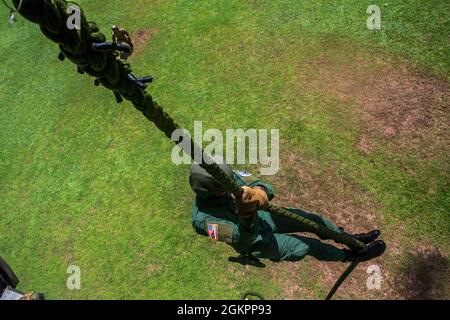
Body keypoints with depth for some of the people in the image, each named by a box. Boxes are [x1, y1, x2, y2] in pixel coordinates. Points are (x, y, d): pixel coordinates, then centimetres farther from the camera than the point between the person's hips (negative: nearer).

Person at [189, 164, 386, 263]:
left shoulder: (228, 177, -22)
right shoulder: (203, 218, -34)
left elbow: (269, 190, -25)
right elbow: (241, 241, -40)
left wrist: (259, 190, -50)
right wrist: (246, 216, -61)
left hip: (263, 217, 5)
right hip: (255, 241, -4)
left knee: (312, 220, -1)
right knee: (308, 246, -11)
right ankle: (350, 255, 17)